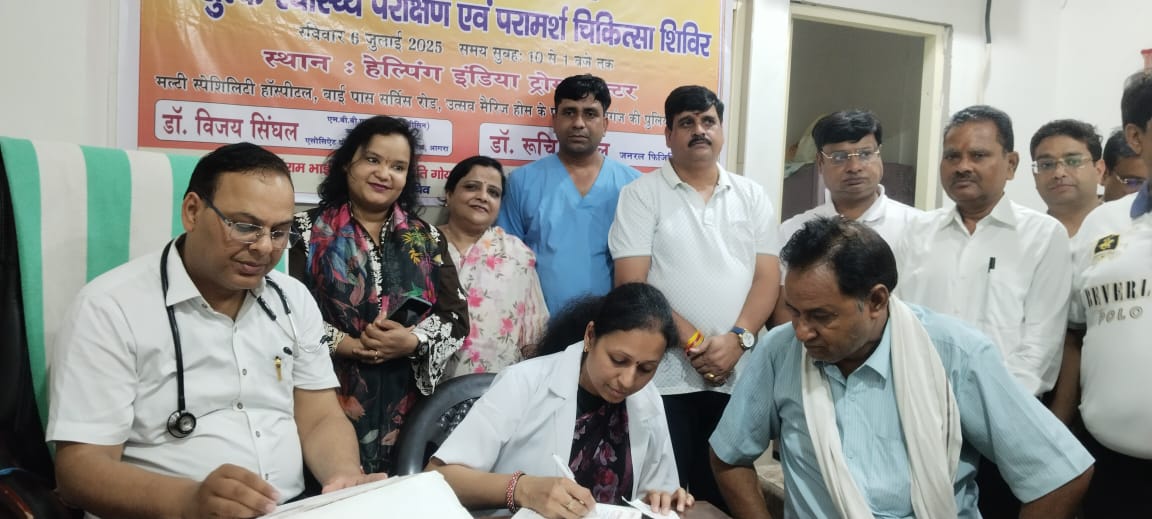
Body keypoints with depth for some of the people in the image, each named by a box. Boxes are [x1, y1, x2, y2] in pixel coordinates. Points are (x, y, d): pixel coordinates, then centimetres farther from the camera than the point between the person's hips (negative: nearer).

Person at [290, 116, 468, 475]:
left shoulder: (428, 240, 11)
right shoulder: (309, 232, 3)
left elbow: (457, 317, 5)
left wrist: (412, 341, -13)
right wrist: (346, 345, -17)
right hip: (329, 401, -2)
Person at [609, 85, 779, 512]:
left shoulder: (752, 196, 11)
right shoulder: (641, 194, 1)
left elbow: (768, 277, 4)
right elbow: (632, 284, -7)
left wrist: (737, 339, -11)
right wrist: (693, 341, -12)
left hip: (739, 374, 3)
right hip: (665, 374, -3)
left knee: (727, 493, 11)